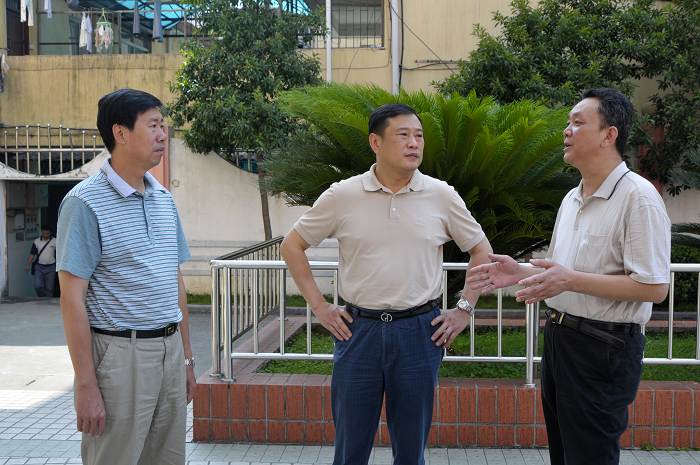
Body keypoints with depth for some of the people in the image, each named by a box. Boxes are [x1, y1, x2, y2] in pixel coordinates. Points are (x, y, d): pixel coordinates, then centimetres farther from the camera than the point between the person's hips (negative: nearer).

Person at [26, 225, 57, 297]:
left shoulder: (55, 242, -1)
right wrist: (28, 265, -5)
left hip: (51, 267, -1)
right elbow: (32, 254, 3)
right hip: (39, 267, 1)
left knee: (49, 288, 0)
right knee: (38, 286, -9)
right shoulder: (36, 242, 3)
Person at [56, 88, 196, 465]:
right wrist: (86, 385, -15)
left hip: (169, 349, 7)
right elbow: (72, 298, -13)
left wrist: (186, 358, 15)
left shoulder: (164, 198, 11)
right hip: (120, 353, -6)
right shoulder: (85, 202, -10)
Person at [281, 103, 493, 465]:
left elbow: (481, 251, 10)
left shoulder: (441, 195, -1)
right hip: (358, 329, 0)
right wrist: (319, 307, 1)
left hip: (420, 331, 1)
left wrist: (464, 310, 3)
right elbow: (292, 246, 7)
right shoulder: (342, 196, -3)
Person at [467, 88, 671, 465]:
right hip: (560, 335, 9)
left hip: (603, 346, -9)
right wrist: (520, 273, 4)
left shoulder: (637, 196, -15)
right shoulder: (572, 199, 12)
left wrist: (571, 280, -25)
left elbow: (654, 287, -21)